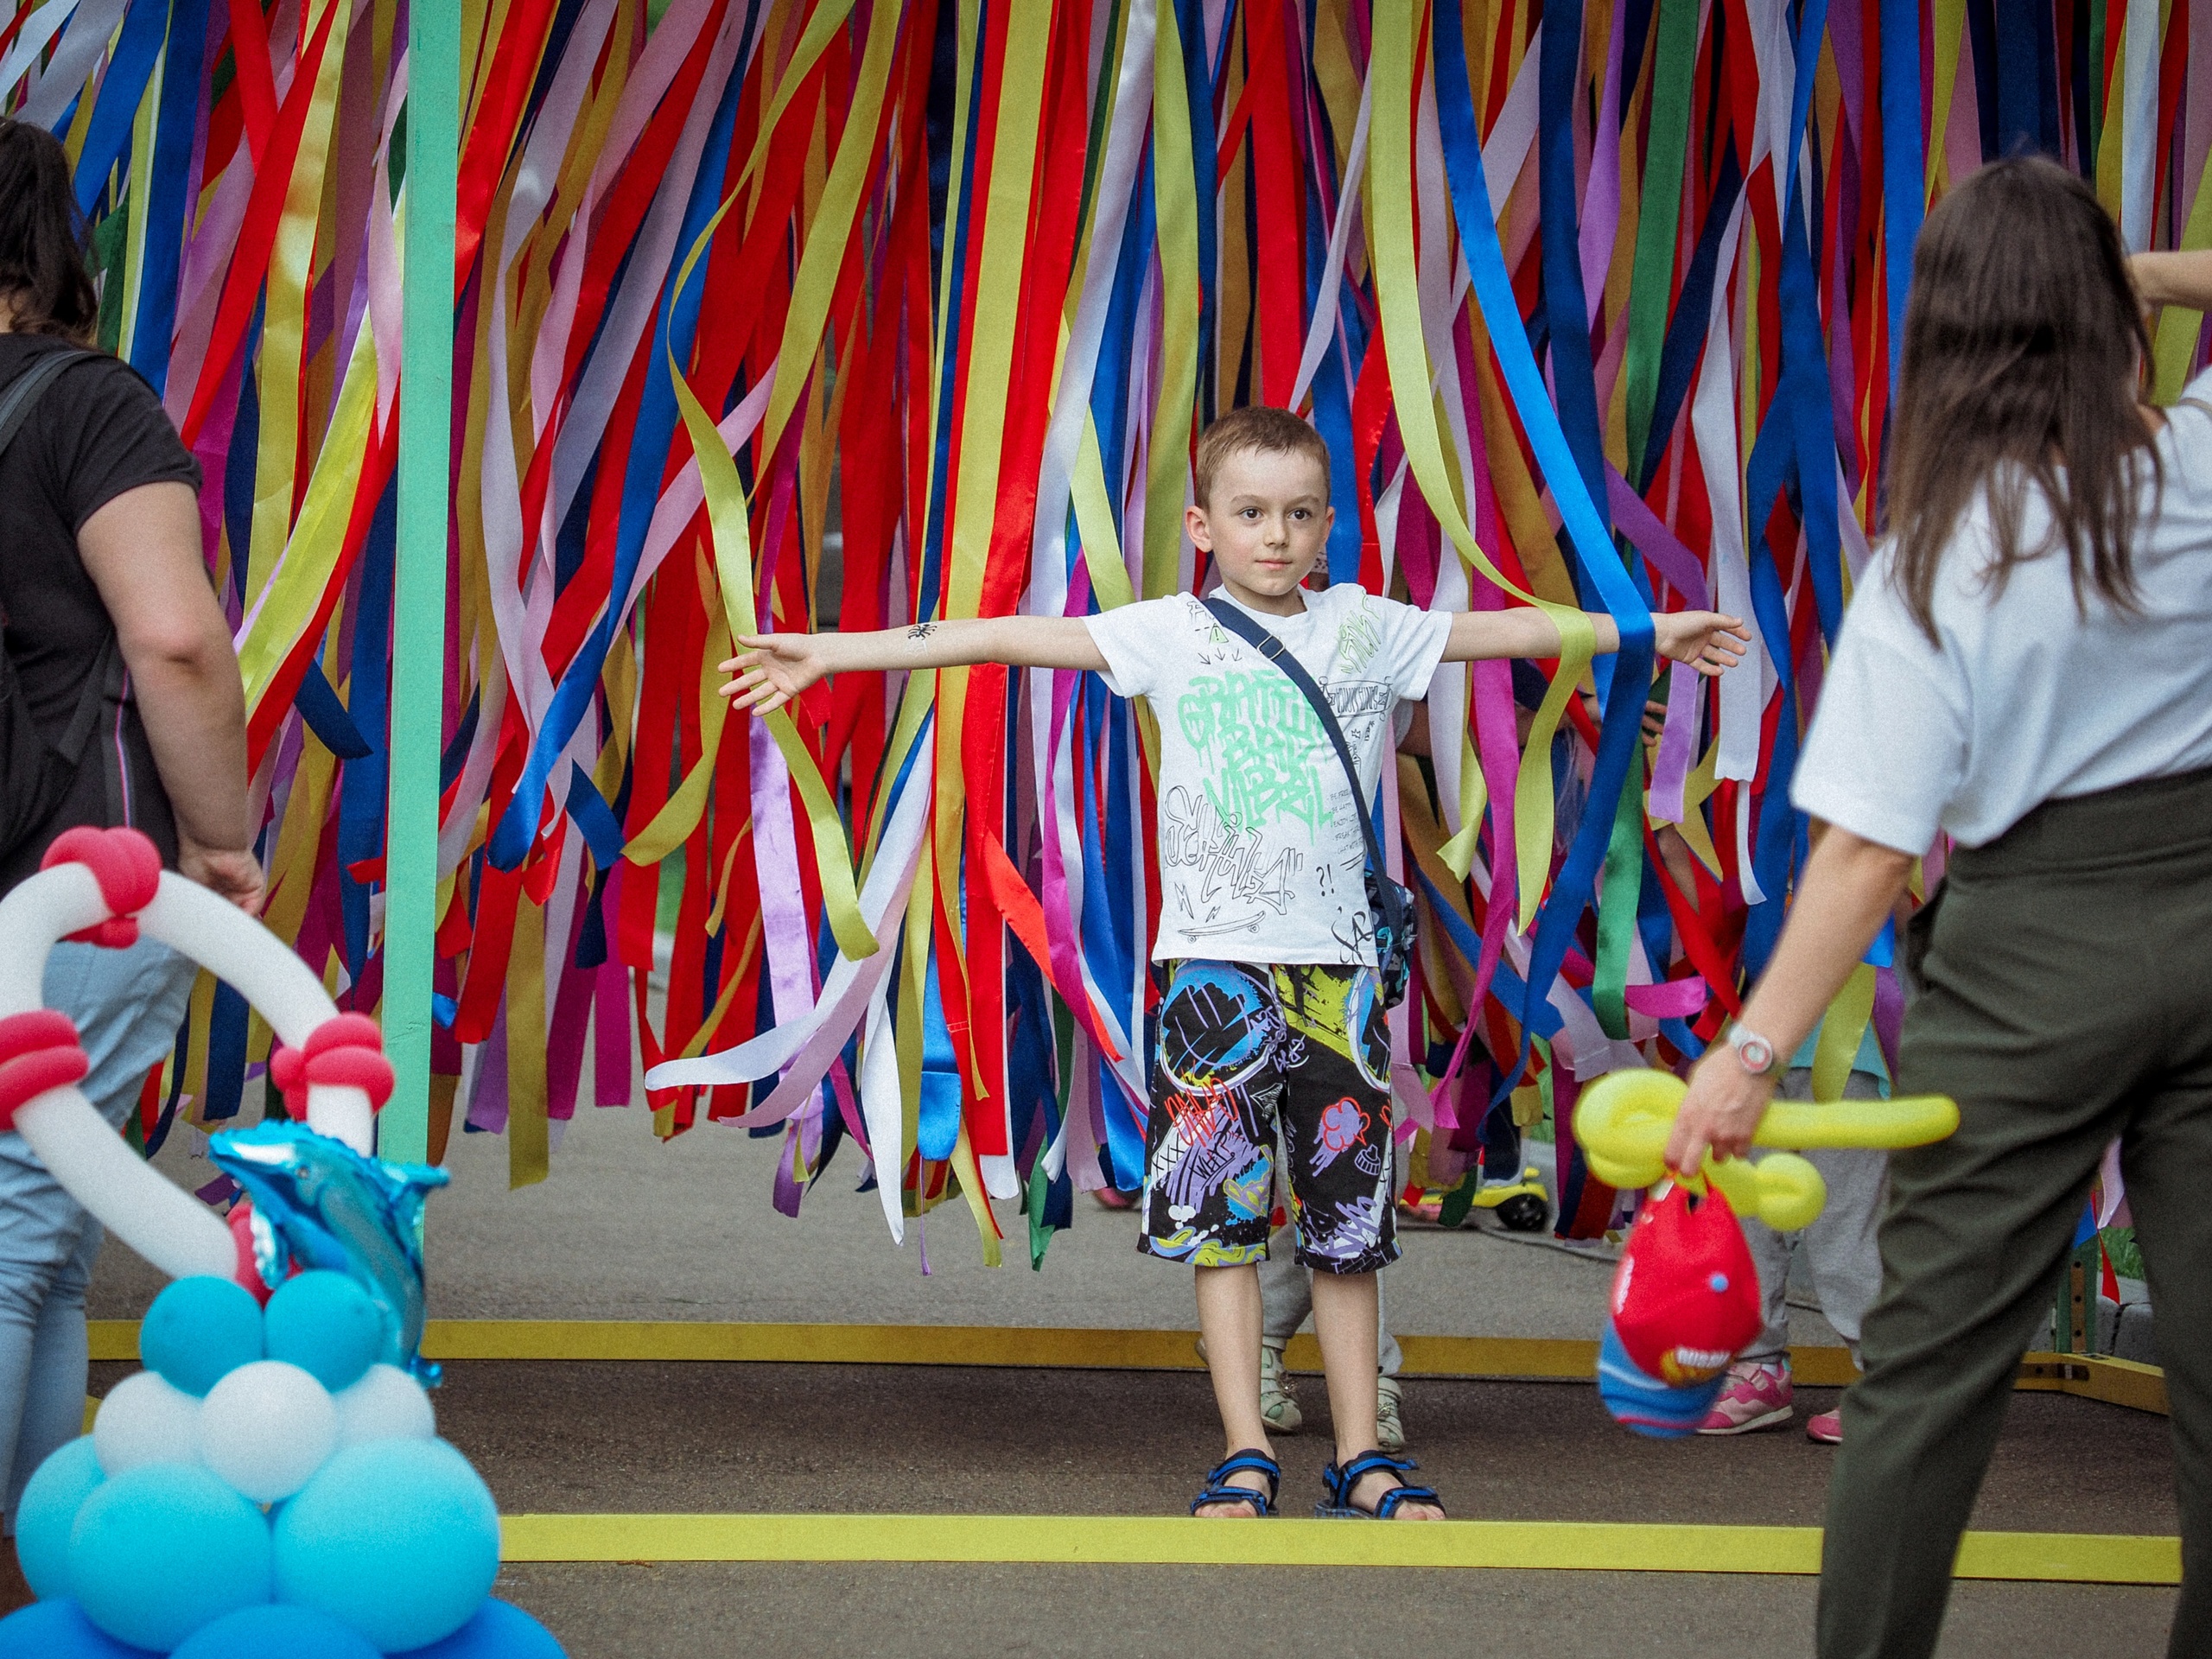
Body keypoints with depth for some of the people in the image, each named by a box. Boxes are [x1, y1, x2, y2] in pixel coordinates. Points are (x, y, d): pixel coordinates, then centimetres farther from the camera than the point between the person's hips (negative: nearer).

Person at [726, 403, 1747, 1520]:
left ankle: (1360, 1455, 15)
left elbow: (1506, 630, 15)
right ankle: (1245, 1458, 4)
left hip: (1337, 965, 2)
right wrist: (827, 655, -8)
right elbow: (1007, 639, -4)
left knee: (1346, 1219, 7)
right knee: (1221, 1214, -2)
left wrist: (1646, 630, 14)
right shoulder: (1172, 634, 1)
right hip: (1216, 964, -2)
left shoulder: (1365, 629, 8)